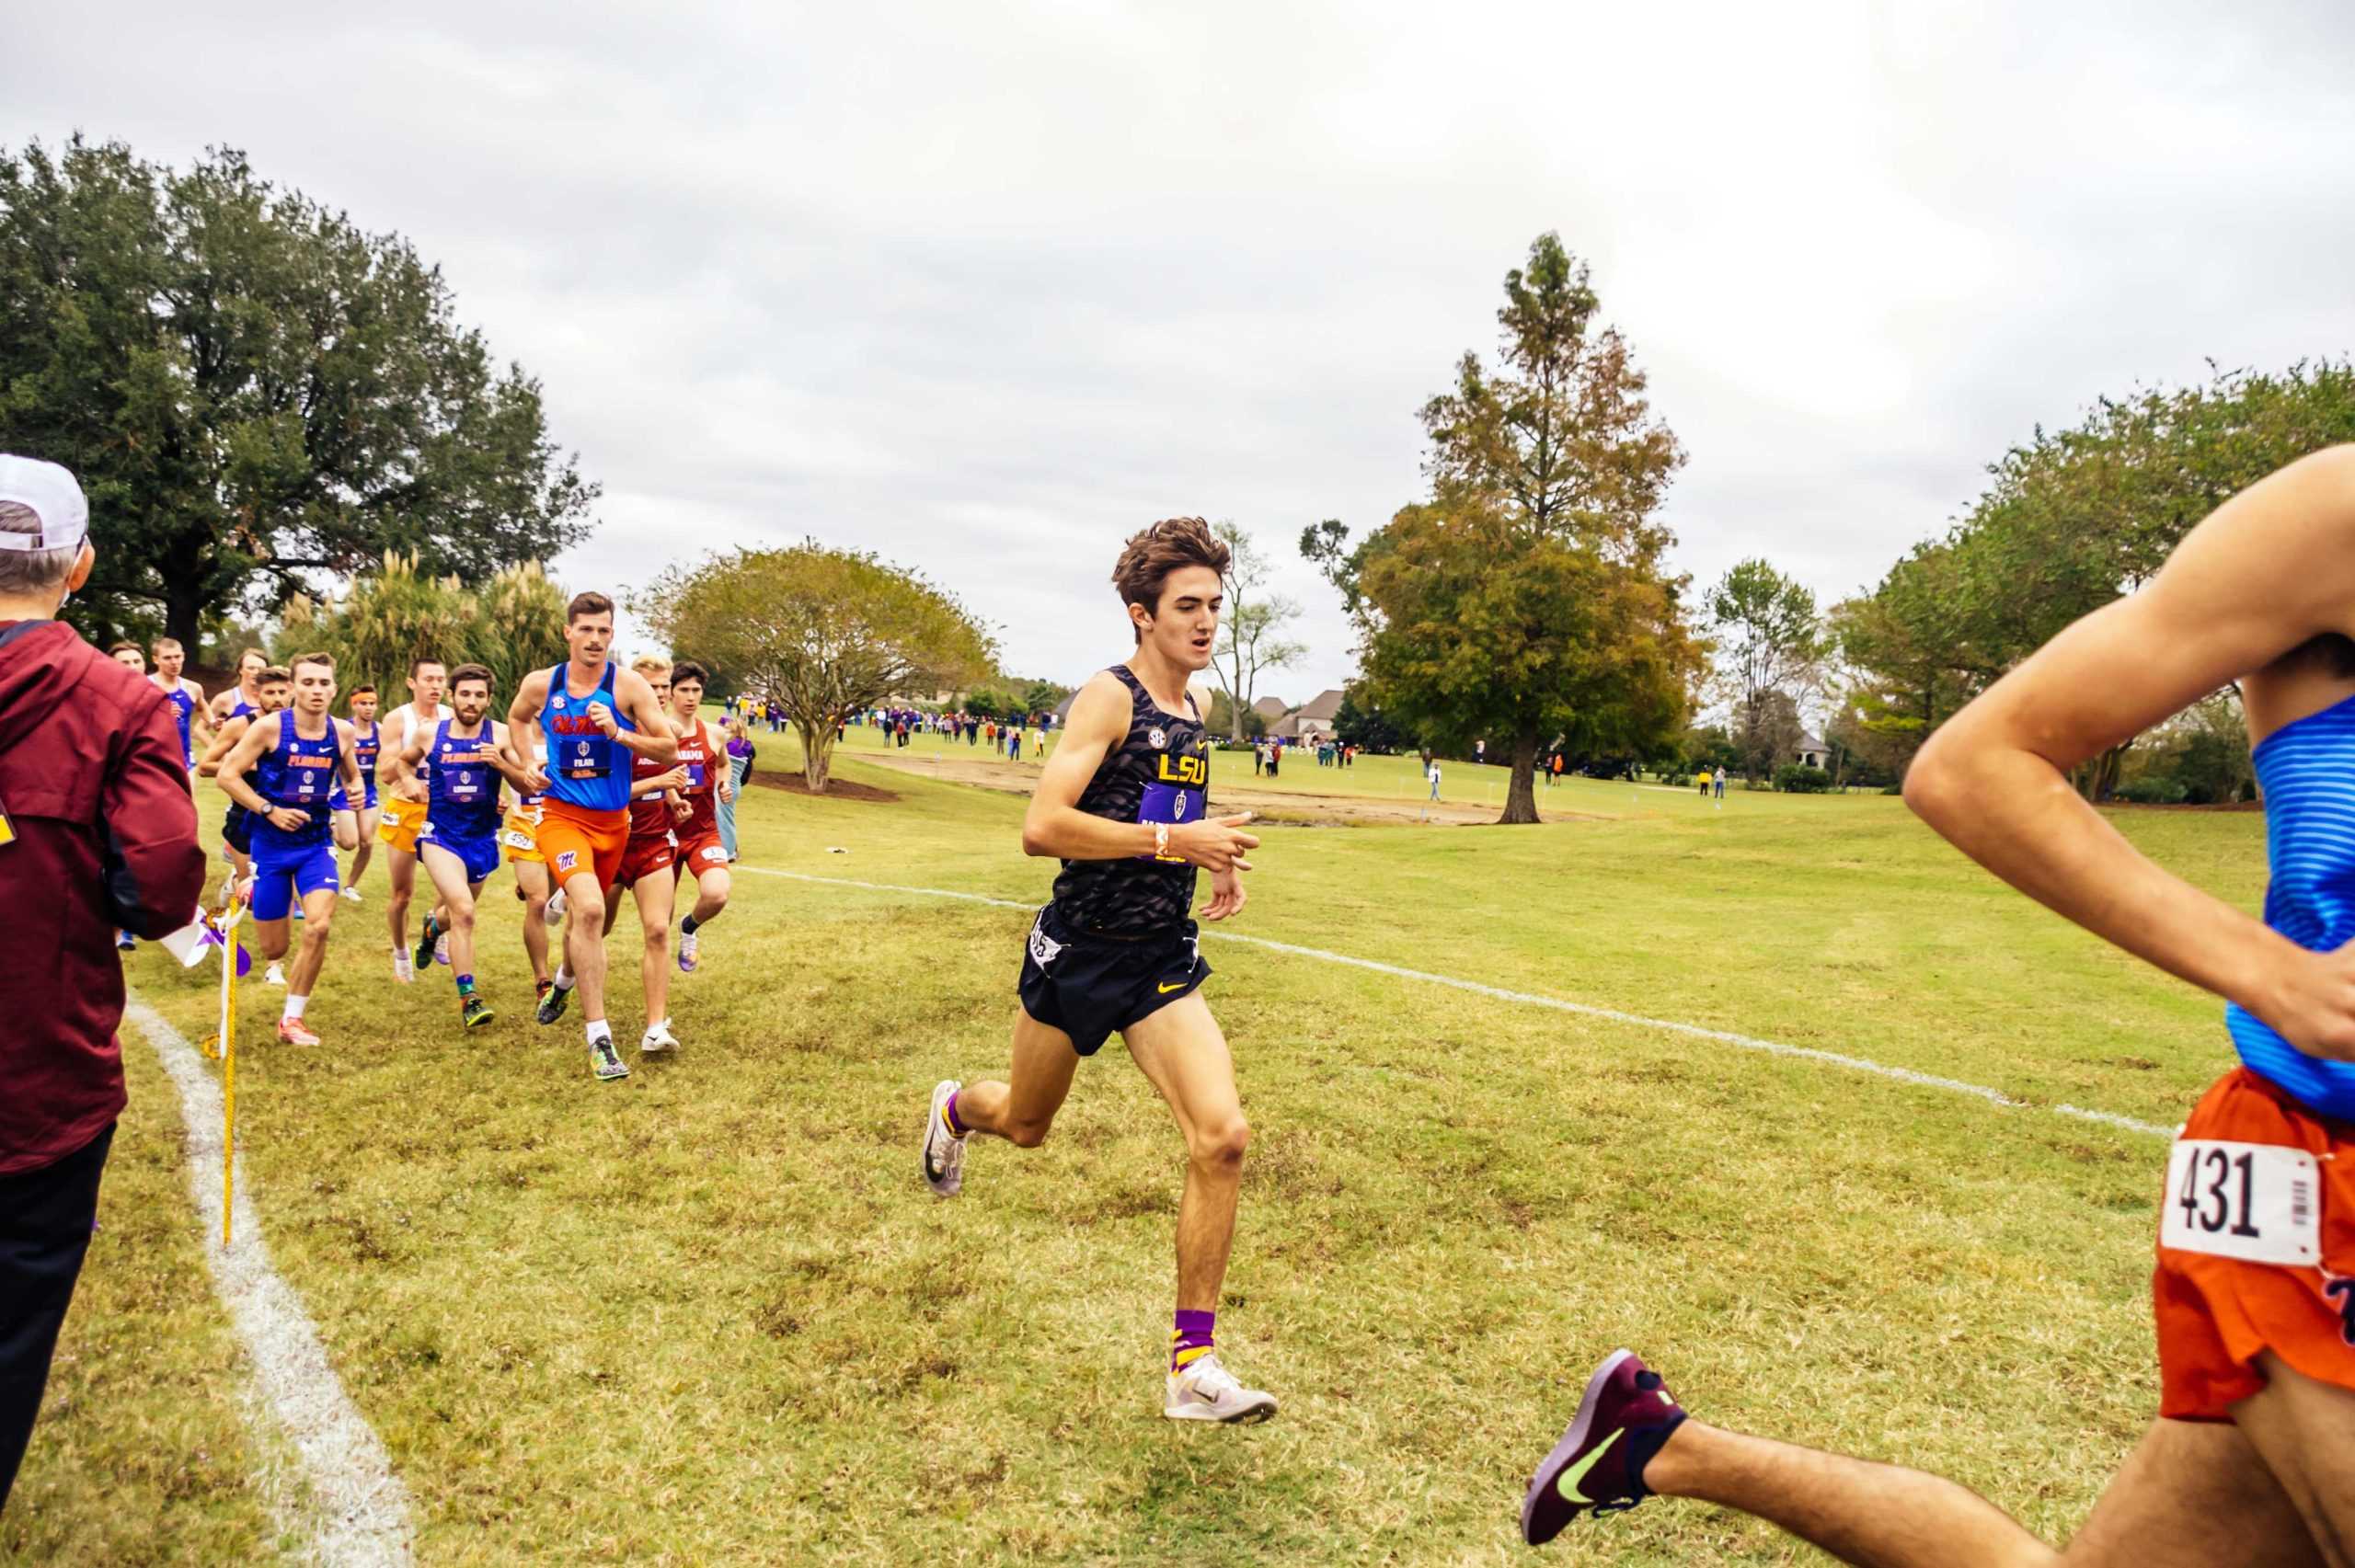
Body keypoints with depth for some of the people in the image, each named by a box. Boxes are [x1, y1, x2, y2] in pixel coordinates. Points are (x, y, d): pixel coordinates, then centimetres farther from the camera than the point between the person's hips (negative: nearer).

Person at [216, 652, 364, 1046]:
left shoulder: (341, 732, 0)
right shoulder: (270, 727, -12)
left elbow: (352, 775, 18)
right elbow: (227, 774, -9)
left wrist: (356, 789, -5)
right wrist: (270, 810, -18)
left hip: (317, 843, 3)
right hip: (271, 844, -2)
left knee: (319, 926, -18)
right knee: (274, 949, 5)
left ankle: (292, 1019, 0)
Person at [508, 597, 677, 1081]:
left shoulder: (628, 685, -9)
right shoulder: (540, 684, -3)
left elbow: (670, 749, -11)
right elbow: (517, 718, 21)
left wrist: (618, 733, -24)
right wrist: (530, 763, 5)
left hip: (613, 819, 2)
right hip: (561, 814, -2)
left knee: (588, 914, 21)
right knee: (590, 909, -24)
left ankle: (563, 981, 56)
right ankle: (599, 1038, -20)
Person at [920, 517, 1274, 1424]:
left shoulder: (1190, 714, 8)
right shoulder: (1110, 698, -14)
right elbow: (1042, 827, -25)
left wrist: (1214, 862, 9)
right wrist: (1173, 840, -27)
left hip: (1162, 958, 5)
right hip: (1080, 951, -5)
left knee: (1222, 1137, -13)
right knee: (1025, 1125, 18)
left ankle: (1194, 1365, -2)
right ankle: (953, 1109, 57)